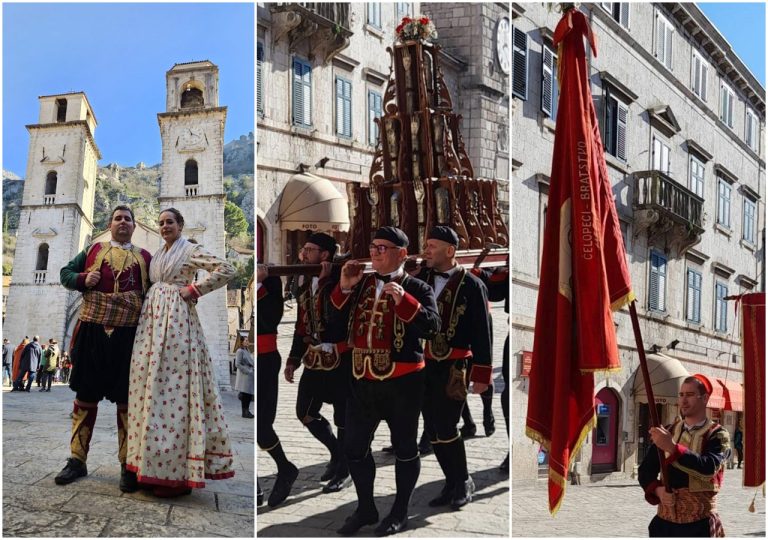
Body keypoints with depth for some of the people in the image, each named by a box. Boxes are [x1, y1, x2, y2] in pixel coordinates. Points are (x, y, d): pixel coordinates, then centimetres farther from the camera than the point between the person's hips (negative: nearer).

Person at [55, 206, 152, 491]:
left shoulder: (144, 257, 12)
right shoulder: (93, 250, 13)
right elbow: (66, 274, 16)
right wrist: (83, 279, -5)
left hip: (128, 334, -1)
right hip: (92, 331, 1)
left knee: (126, 399, 0)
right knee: (86, 396, 5)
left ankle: (127, 465, 7)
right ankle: (77, 460, 15)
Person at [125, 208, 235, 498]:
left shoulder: (191, 250, -1)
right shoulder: (157, 255, 21)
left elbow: (227, 269, -11)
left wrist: (195, 289, -10)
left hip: (177, 321, -8)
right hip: (152, 321, 8)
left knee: (174, 386, -11)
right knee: (150, 385, 2)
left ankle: (178, 472, -8)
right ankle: (153, 465, 8)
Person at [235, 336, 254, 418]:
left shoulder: (247, 351, 16)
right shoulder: (240, 351, -11)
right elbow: (237, 364, -16)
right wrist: (247, 371, -18)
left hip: (250, 375, 8)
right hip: (244, 375, -8)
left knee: (249, 393, 9)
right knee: (244, 394, -4)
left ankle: (247, 411, 16)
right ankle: (244, 412, 1)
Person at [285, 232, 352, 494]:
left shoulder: (339, 280, -11)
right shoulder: (305, 284, 11)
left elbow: (339, 316, -27)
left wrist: (326, 279, -24)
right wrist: (294, 358, 17)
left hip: (340, 358, -8)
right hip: (314, 359, 8)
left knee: (343, 417, 3)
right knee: (305, 412, 11)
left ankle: (344, 470, 19)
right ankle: (337, 452, 32)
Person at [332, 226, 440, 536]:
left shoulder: (416, 288, -6)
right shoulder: (361, 284, 8)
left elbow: (431, 327, -19)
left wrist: (402, 299, -28)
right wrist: (344, 287, -5)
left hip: (401, 382, -5)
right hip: (361, 380, 5)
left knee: (404, 448, 8)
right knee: (354, 447, 12)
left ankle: (400, 512, 25)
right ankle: (365, 508, 30)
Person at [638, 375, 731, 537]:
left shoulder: (717, 434, -4)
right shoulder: (667, 432, 10)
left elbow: (709, 467, -23)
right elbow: (645, 470, 9)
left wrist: (672, 447, -31)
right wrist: (657, 490, -11)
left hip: (699, 524, -4)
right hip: (664, 521, 4)